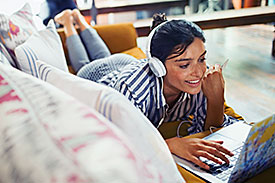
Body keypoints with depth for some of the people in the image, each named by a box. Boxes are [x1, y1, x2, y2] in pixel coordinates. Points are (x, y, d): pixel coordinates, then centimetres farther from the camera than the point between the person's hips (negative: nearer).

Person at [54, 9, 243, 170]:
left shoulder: (202, 78, -38)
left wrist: (216, 100, -47)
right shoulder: (132, 87, -52)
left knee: (105, 57, 38)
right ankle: (68, 21, 56)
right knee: (84, 63, 35)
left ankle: (80, 18, 60)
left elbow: (210, 128, -28)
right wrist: (172, 144, -66)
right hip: (93, 78, -3)